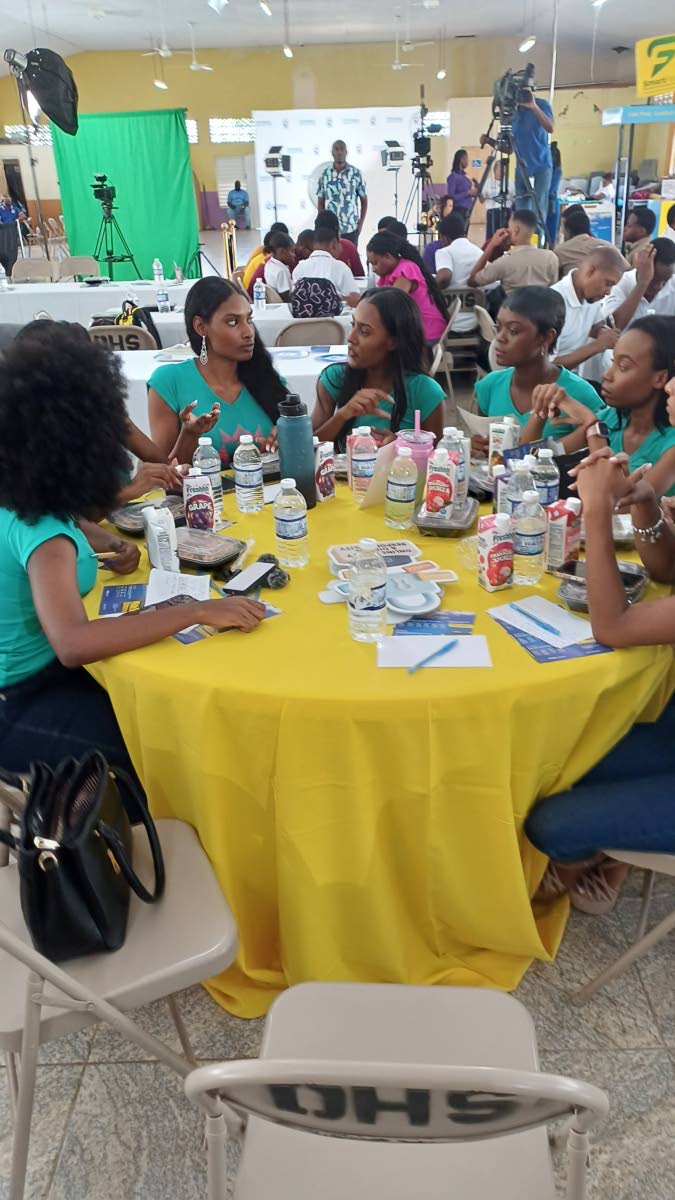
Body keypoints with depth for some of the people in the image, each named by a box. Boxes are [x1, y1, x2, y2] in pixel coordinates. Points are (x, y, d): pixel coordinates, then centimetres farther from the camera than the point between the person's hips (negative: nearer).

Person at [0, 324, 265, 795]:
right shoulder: (39, 532, -31)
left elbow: (67, 519, 20)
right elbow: (73, 645, -47)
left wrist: (109, 542, 0)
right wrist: (198, 611, -44)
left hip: (38, 667, 9)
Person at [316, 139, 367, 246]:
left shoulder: (356, 173, 1)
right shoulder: (325, 174, 6)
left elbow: (364, 200, 6)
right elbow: (320, 201, 11)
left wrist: (361, 224, -1)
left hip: (351, 229, -1)